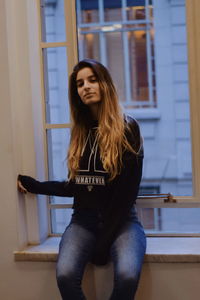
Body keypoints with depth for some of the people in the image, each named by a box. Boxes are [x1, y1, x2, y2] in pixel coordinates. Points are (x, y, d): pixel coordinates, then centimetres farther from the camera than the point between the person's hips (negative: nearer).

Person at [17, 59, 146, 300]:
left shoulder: (127, 128, -5)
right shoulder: (80, 132, 10)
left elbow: (128, 189, -10)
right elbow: (76, 185, 13)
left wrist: (106, 240, -13)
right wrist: (34, 185, 8)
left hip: (121, 219, -3)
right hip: (84, 219, 3)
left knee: (127, 276, -32)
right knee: (65, 275, -26)